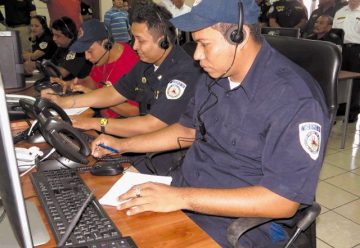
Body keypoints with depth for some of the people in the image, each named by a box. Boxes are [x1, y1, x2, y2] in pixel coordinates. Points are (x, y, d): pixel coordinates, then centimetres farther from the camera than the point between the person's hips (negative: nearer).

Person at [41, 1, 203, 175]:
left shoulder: (184, 73, -24)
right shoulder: (146, 63, 5)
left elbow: (151, 125, -28)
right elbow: (114, 93, 15)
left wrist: (96, 123, -20)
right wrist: (64, 102, 8)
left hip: (173, 157, -8)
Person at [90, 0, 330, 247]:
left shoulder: (296, 100, -22)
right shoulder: (214, 75, 2)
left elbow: (283, 201, -24)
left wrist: (183, 197, -28)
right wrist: (121, 145, 10)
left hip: (240, 223, -6)